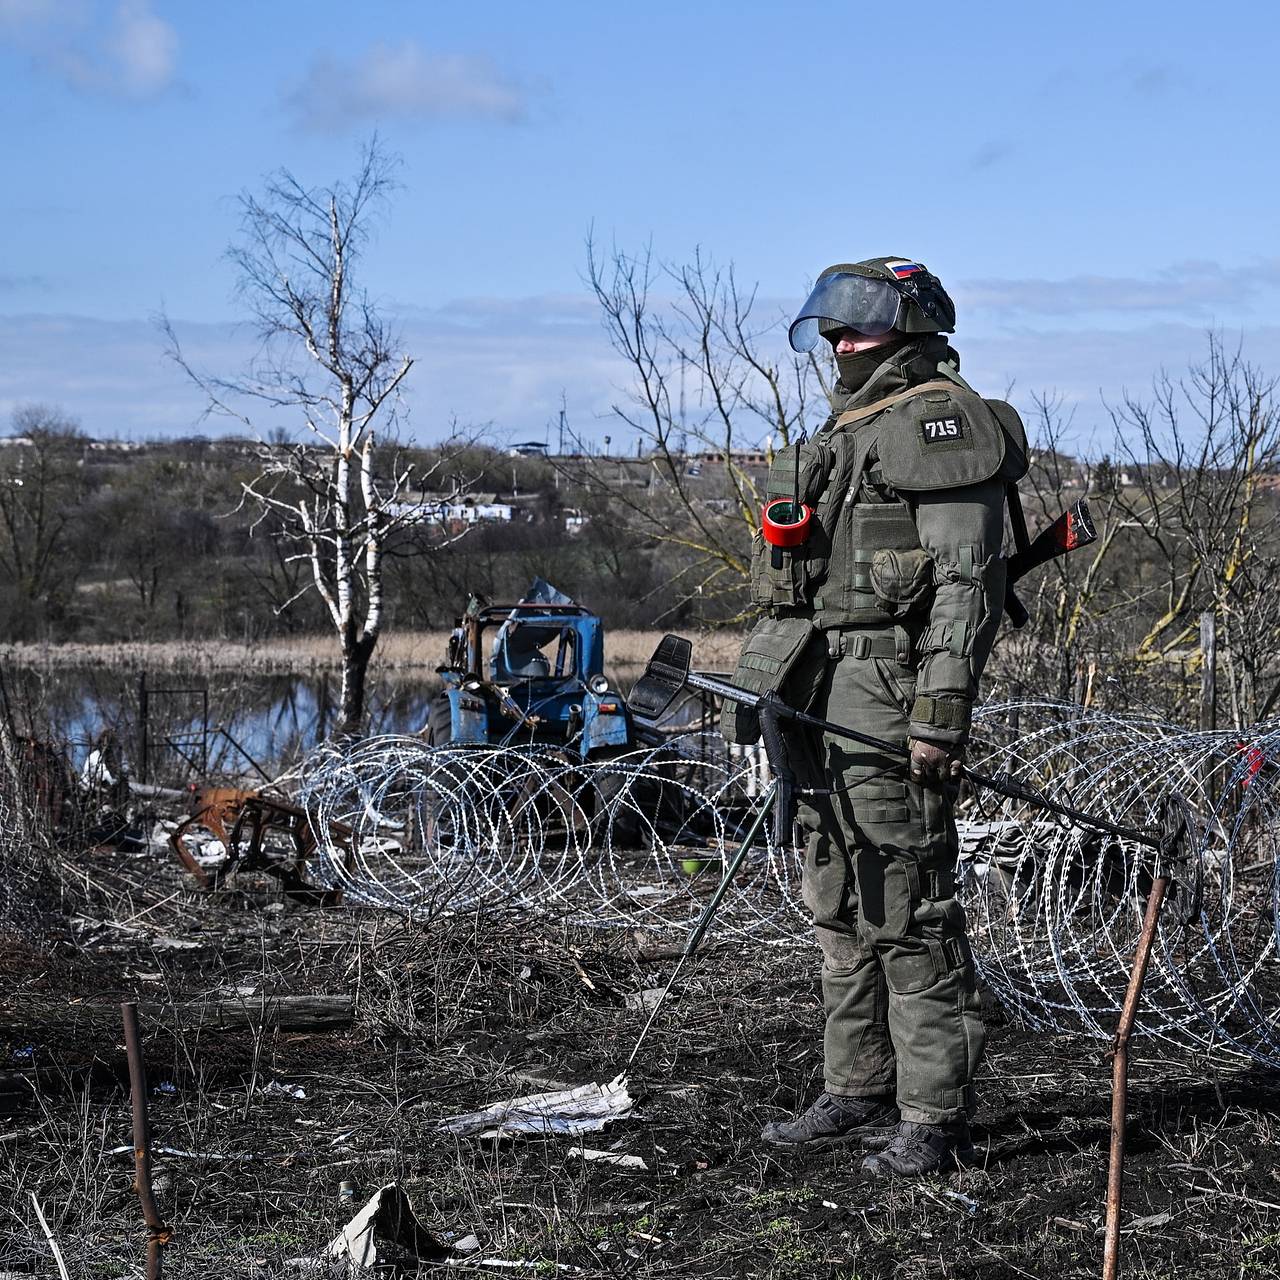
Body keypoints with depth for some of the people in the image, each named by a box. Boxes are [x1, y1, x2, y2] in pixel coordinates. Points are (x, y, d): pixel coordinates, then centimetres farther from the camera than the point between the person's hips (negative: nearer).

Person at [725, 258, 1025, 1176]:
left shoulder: (941, 422, -8)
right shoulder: (848, 432, 22)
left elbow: (967, 581, -15)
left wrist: (942, 706, -22)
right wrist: (756, 679, 22)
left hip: (894, 696, -10)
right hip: (825, 695, 10)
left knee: (906, 909, -9)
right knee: (843, 907, 13)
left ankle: (937, 1117, -4)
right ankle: (861, 1097, 21)